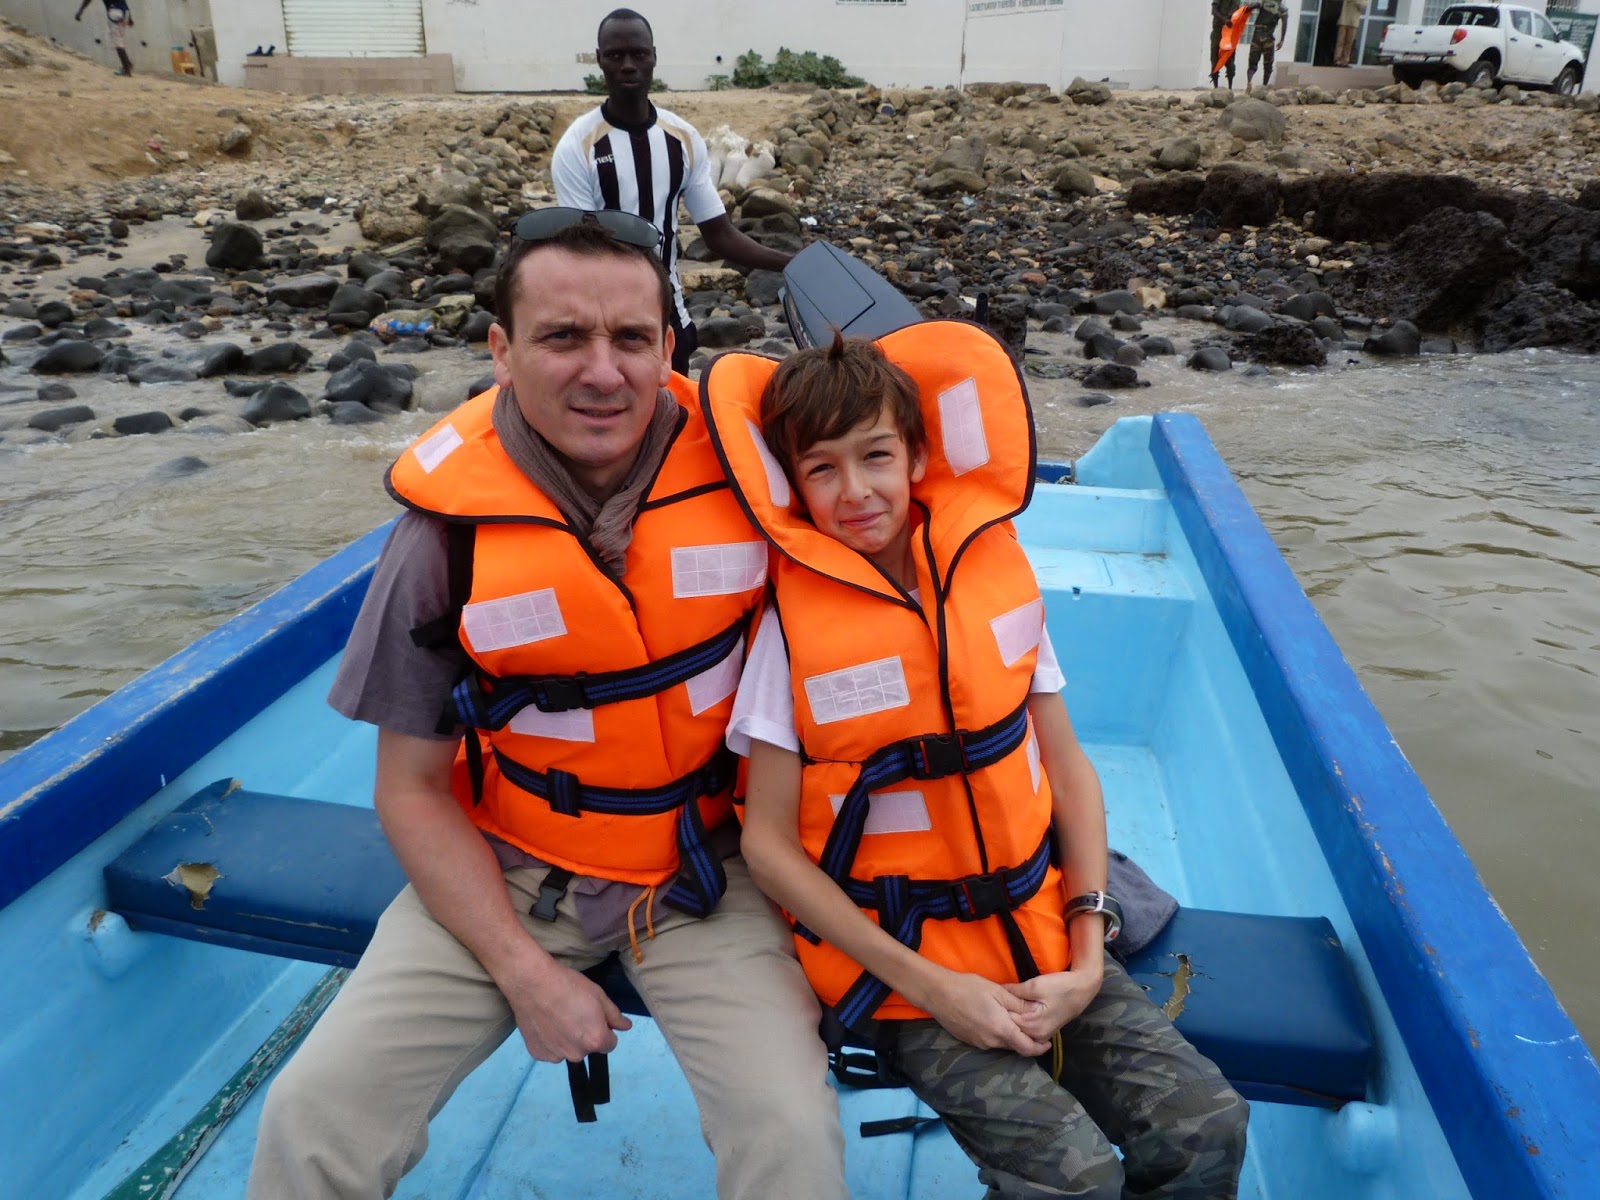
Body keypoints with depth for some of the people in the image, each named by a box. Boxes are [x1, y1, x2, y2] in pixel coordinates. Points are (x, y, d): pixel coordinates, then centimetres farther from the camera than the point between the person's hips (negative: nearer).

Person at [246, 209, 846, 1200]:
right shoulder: (450, 530, -14)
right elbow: (413, 791, -5)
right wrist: (525, 972, -9)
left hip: (702, 869, 0)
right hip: (504, 872, 1)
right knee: (315, 1118, -7)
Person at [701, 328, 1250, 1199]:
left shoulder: (998, 574, -3)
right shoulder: (791, 626, -14)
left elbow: (1067, 767, 4)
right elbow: (769, 843, -11)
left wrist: (1086, 956, -5)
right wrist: (931, 987, -13)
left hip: (1035, 934, 4)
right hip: (897, 964, -3)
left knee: (1207, 1128, -8)